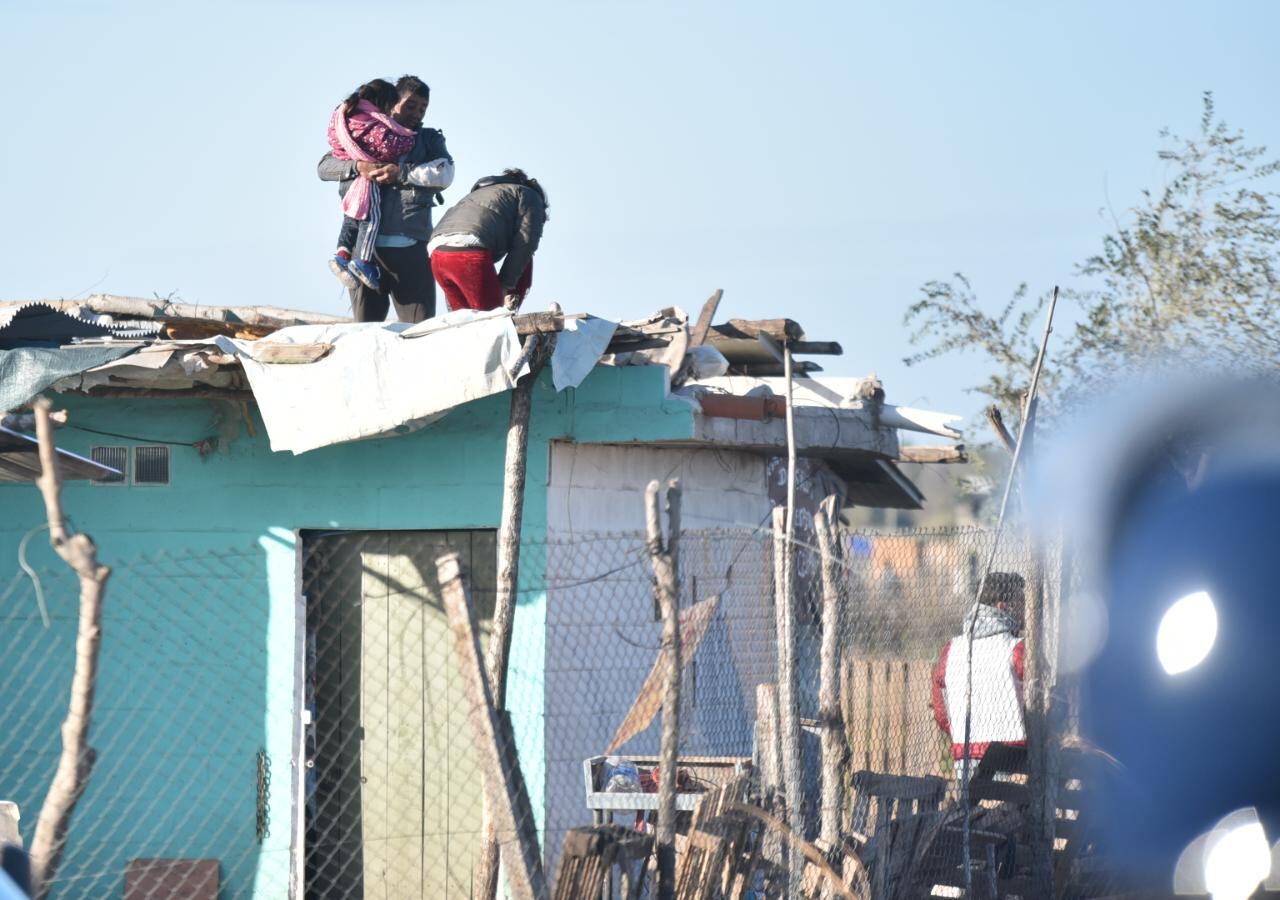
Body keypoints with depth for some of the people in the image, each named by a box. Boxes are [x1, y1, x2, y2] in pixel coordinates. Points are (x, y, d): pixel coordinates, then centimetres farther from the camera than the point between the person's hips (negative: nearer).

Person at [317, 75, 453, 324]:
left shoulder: (430, 140, 16)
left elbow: (444, 174, -2)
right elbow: (324, 168, 12)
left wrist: (400, 173, -11)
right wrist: (357, 166, -6)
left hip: (410, 249, -1)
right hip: (366, 246, 1)